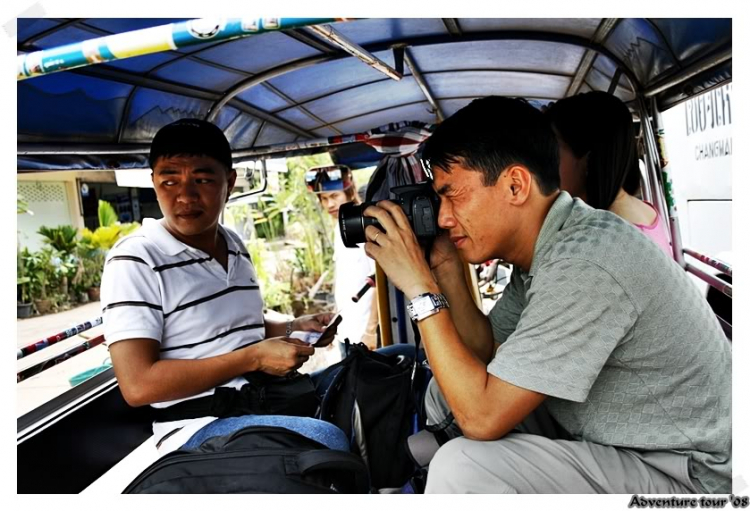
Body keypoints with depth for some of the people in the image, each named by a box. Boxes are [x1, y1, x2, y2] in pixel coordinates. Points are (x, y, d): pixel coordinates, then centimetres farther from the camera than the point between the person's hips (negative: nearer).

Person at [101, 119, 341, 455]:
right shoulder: (135, 260, -13)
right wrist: (254, 358, -20)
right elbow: (138, 386, -20)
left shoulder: (235, 246, 11)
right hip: (199, 426, -8)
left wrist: (292, 329, 4)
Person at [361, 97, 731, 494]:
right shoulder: (538, 249, -1)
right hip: (614, 445, 9)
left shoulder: (585, 263, -30)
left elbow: (482, 418, -28)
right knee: (450, 388, 5)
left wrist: (421, 289, -23)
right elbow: (486, 354, 5)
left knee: (462, 466, -25)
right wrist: (446, 269, -6)